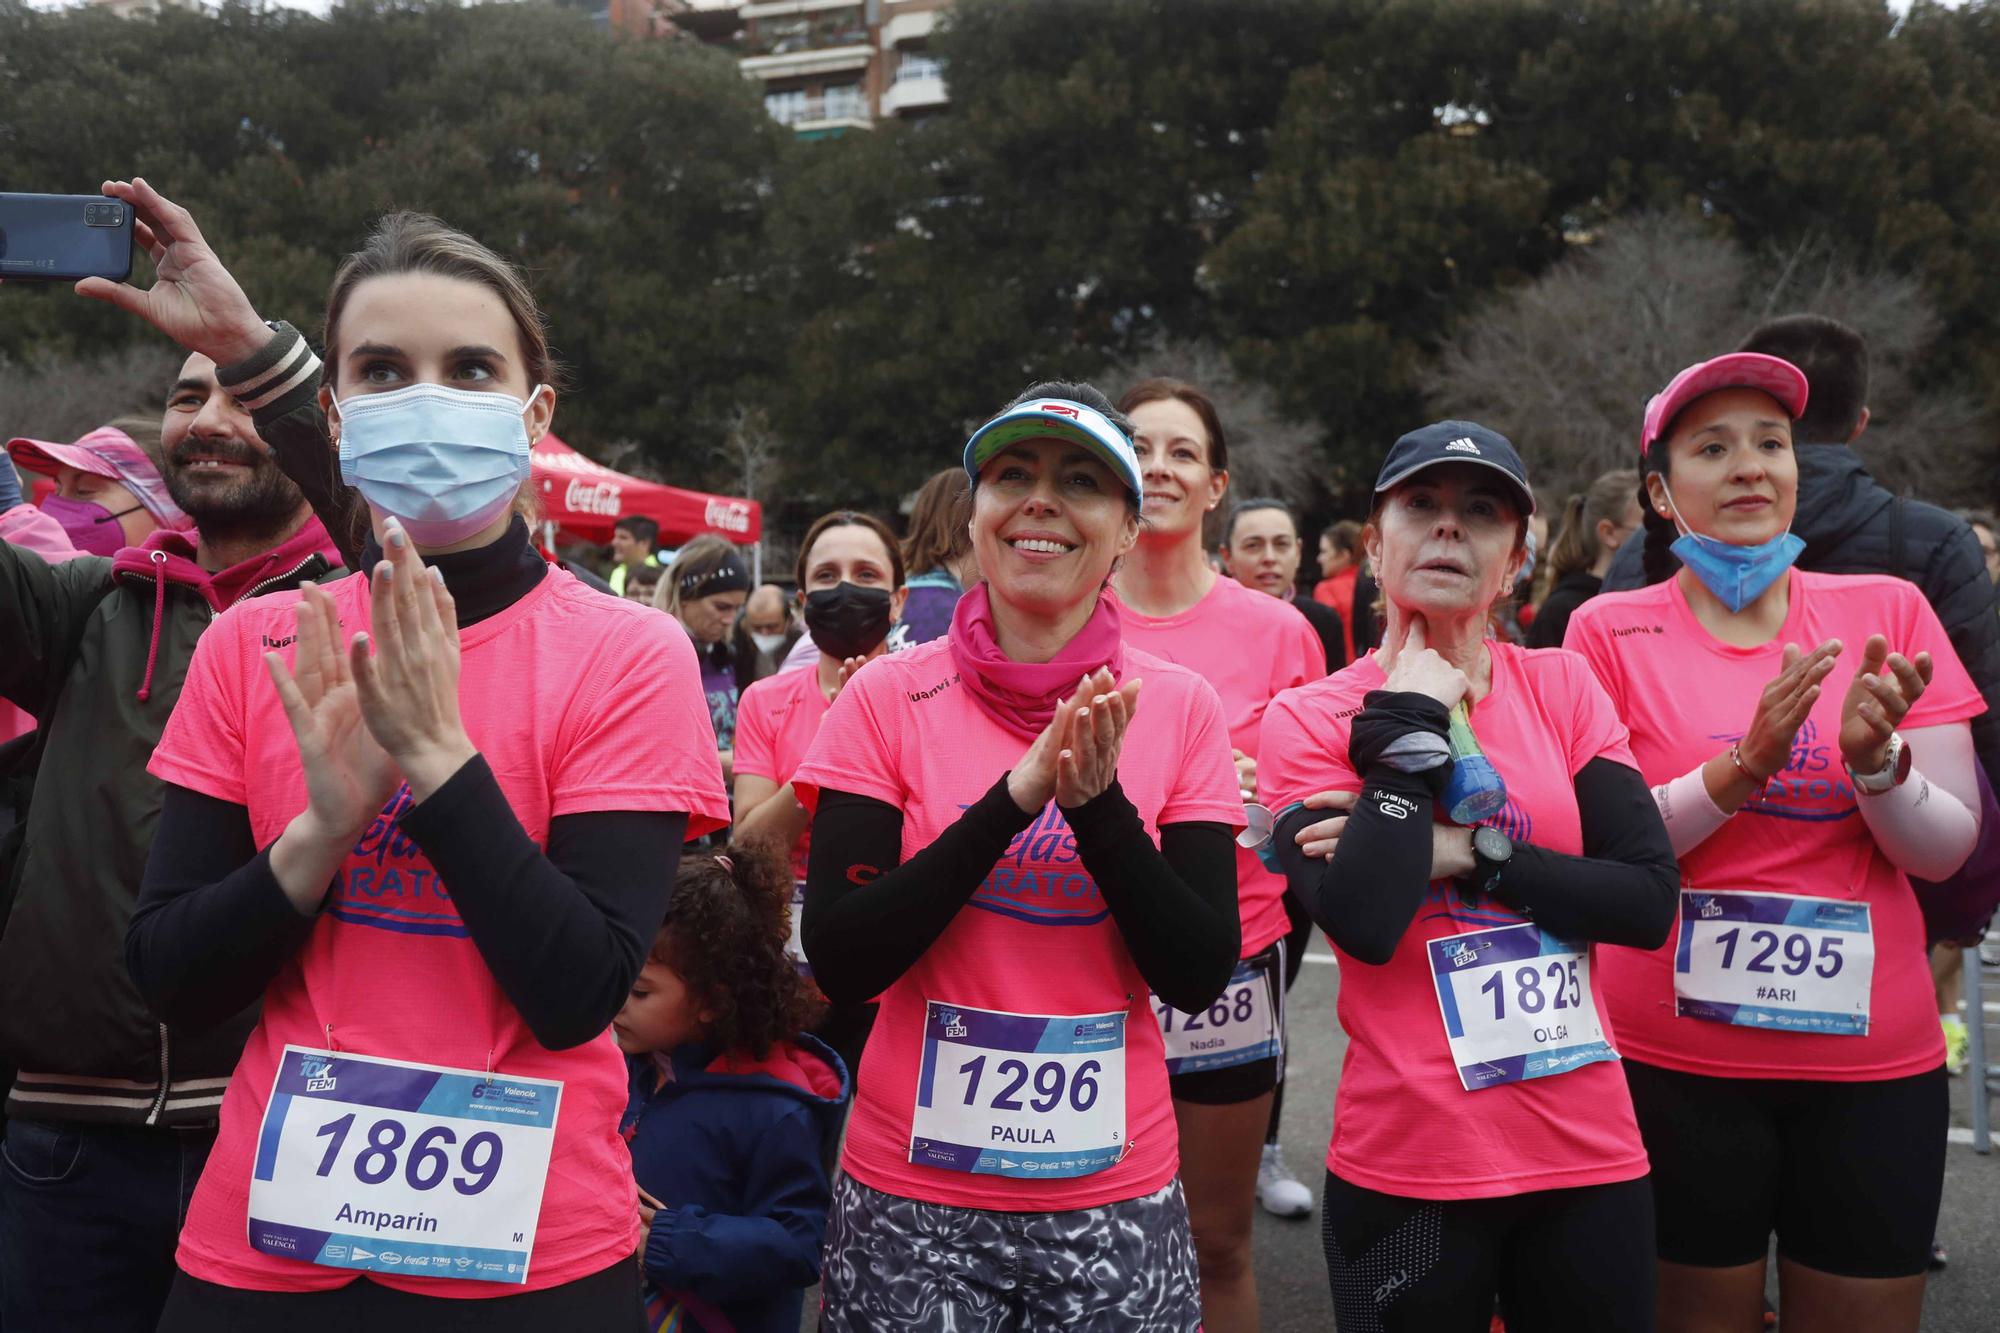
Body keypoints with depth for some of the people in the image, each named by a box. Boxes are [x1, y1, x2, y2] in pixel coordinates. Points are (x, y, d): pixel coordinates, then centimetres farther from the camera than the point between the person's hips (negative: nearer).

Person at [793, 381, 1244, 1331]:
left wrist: (1096, 801, -21)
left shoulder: (1179, 709, -5)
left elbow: (1199, 976, -7)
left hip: (1116, 1199, 1)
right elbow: (839, 963, -14)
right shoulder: (888, 698, -8)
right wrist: (1017, 794, -22)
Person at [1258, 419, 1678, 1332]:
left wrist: (1467, 855, -15)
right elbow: (1364, 923, -21)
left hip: (1591, 1152, 3)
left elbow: (1650, 901, -6)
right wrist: (1409, 722, -15)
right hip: (1407, 1167, -3)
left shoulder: (1564, 690, 3)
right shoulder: (1309, 720, -6)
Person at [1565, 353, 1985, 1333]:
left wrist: (1876, 761, -22)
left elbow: (1947, 850, -2)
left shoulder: (1890, 613, 0)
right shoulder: (1611, 632, -6)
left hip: (1876, 1063, 2)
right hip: (1675, 1063, -2)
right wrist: (1743, 767, -24)